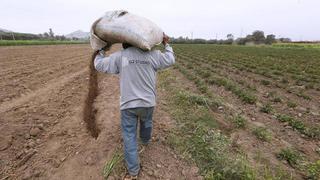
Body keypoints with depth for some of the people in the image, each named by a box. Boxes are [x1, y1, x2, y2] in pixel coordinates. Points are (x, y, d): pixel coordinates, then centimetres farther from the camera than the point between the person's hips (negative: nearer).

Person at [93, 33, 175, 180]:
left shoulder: (119, 56, -4)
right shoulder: (152, 54, -2)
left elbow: (99, 65, 4)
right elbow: (170, 60, 10)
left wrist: (100, 51, 23)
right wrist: (166, 44, 24)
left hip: (128, 103, -2)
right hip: (148, 102, 2)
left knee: (129, 137, 8)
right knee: (146, 122, 31)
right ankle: (145, 140, 60)